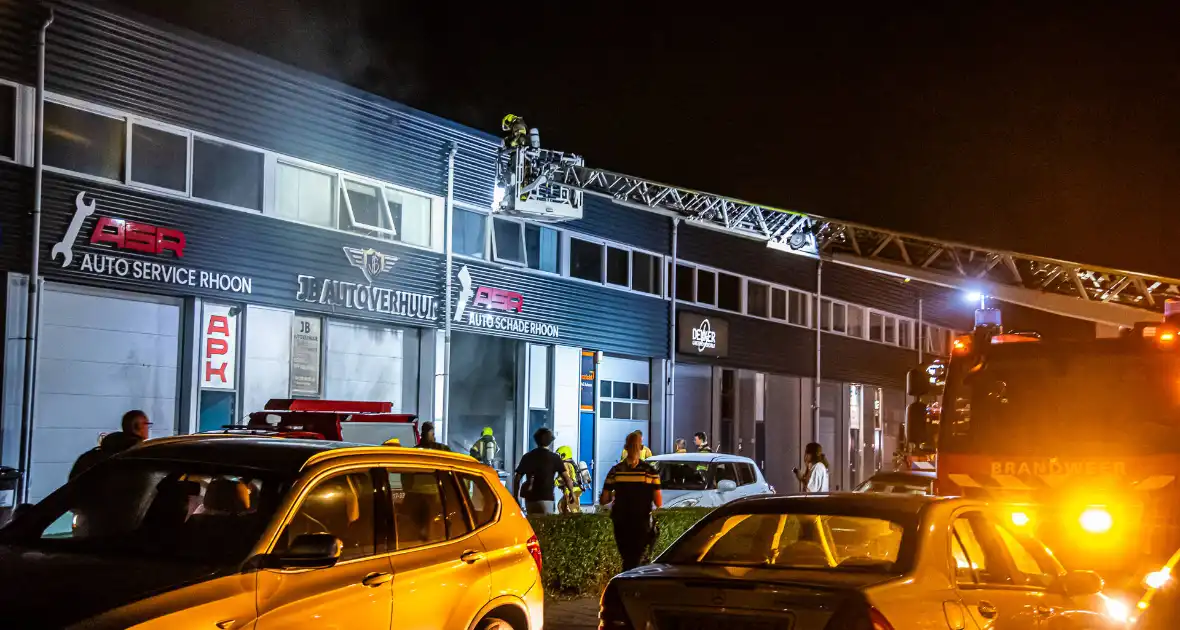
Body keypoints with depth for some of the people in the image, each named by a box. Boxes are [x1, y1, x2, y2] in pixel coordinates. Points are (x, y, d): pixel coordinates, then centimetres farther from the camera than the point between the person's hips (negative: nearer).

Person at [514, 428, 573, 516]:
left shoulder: (528, 457, 9)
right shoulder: (554, 458, 0)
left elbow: (517, 478, 7)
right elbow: (566, 477, -5)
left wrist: (515, 497, 13)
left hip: (530, 499, 4)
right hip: (546, 498, -4)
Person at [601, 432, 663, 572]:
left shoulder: (616, 470, -1)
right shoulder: (650, 471, -6)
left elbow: (603, 500, 0)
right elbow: (659, 502, -7)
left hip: (620, 523, 2)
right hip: (641, 523, -2)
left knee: (627, 560, 14)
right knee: (635, 561, 2)